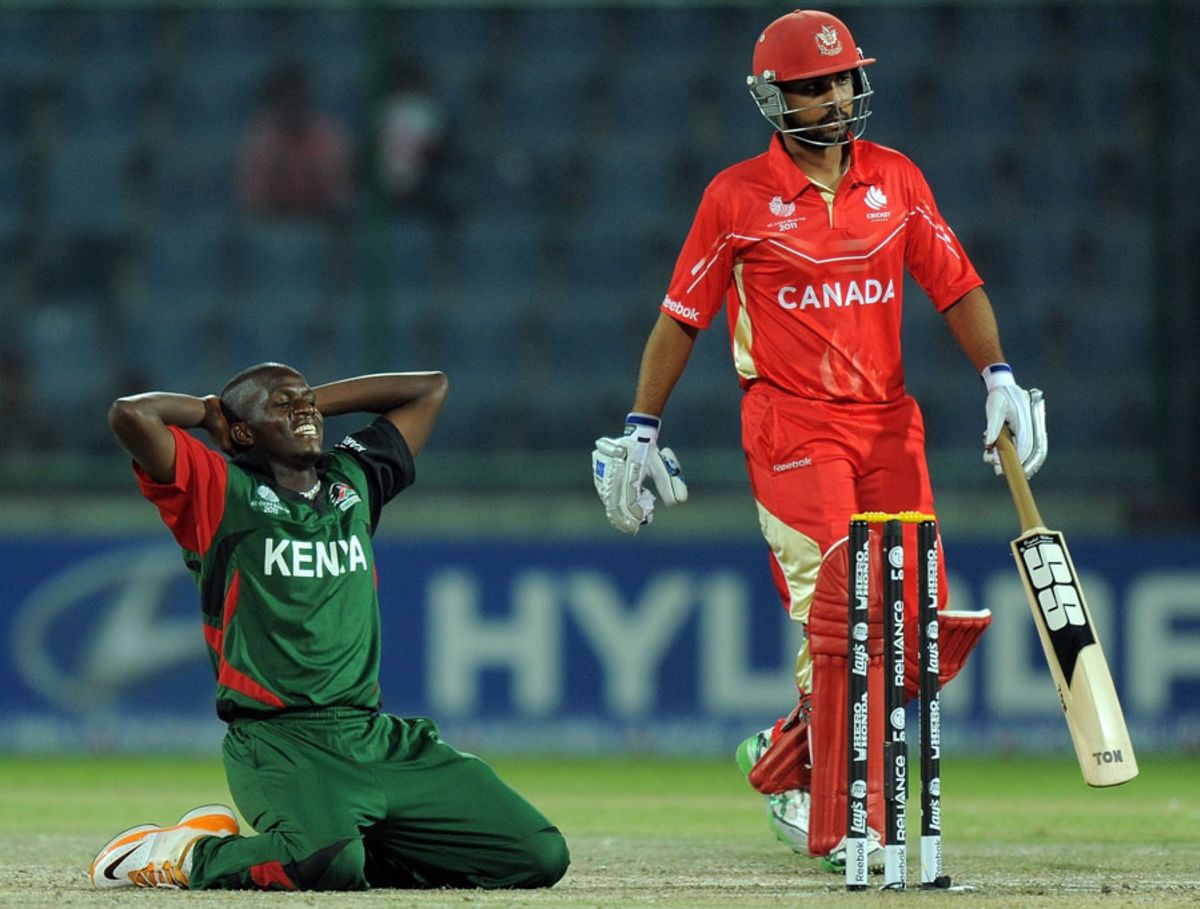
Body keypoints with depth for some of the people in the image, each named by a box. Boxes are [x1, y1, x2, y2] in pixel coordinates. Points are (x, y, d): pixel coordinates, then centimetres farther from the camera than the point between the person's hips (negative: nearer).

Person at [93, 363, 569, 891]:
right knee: (328, 863, -37)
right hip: (278, 742, -7)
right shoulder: (220, 490, 3)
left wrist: (313, 402, 25)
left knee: (540, 856, -6)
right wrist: (209, 411, 8)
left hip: (380, 741, 7)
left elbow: (429, 388, 33)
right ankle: (184, 855, -6)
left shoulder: (353, 479, 20)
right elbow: (132, 414, -11)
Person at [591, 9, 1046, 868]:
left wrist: (998, 376, -7)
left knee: (917, 625, -1)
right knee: (839, 620, -15)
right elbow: (681, 317, 4)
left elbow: (956, 284, 8)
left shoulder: (897, 179, 9)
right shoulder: (736, 197, -1)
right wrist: (640, 430, 2)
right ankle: (839, 827, -8)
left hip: (889, 421, 5)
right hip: (792, 427, -4)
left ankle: (785, 758, 22)